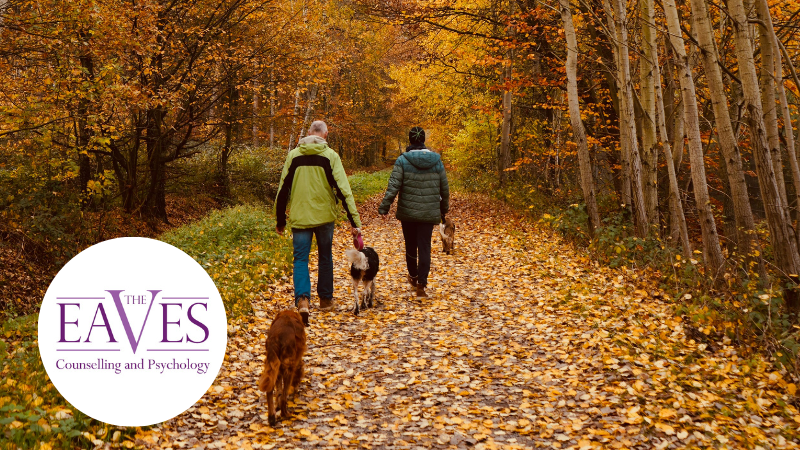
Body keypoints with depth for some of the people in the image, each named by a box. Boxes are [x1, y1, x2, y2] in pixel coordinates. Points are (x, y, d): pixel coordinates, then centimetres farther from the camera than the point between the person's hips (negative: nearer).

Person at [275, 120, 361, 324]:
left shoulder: (293, 155, 2)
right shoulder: (330, 156, -3)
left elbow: (283, 190, 4)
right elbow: (343, 190, -9)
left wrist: (280, 220, 14)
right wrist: (355, 221, -8)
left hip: (300, 217, 0)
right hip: (324, 216, 0)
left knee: (301, 259, 2)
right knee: (325, 257, 16)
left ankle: (302, 299, -19)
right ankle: (325, 299, 27)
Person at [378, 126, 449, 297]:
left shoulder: (402, 160, -8)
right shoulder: (436, 161, 1)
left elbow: (393, 187, -13)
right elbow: (444, 189, 7)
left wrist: (384, 207, -8)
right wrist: (444, 209, 20)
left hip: (408, 212, -1)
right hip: (429, 213, 1)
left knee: (410, 245, 17)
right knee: (424, 247, 2)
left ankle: (413, 276, 35)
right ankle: (421, 284, -4)